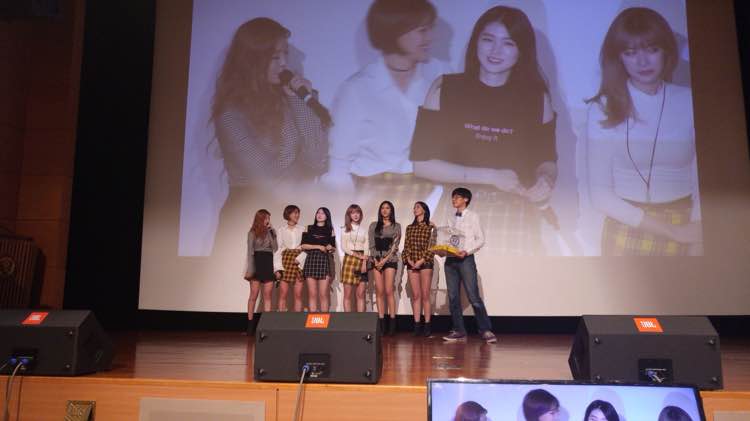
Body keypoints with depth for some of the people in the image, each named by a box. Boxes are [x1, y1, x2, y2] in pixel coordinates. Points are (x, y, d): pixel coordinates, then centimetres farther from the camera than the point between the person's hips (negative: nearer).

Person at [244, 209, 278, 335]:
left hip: (268, 264, 3)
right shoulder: (252, 232, 3)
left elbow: (275, 248, -2)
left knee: (268, 296, 1)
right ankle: (250, 324, 8)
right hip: (257, 264, -3)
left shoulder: (271, 232, 11)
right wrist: (250, 269, -10)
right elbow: (250, 252, -2)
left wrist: (271, 232, -4)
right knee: (254, 295, 0)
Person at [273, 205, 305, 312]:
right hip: (286, 260, 0)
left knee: (298, 294, -2)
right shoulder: (281, 230, 9)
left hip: (299, 261, 0)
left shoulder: (302, 230, 11)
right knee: (283, 294, -4)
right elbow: (278, 249, 4)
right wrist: (278, 268, -6)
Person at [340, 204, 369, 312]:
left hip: (362, 261, 1)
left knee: (361, 294, -1)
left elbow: (366, 248, 4)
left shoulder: (364, 230, 11)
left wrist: (364, 262, -10)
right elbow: (344, 247, 0)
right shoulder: (345, 229, 8)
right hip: (349, 259, -1)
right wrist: (358, 255, -11)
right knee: (347, 294, -4)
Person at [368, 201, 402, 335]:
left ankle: (392, 323, -8)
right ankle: (381, 324, 0)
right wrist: (375, 260, -5)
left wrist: (385, 260, -10)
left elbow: (395, 245, -1)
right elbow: (371, 244, 7)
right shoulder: (373, 226, 13)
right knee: (379, 292, -1)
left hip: (390, 260, -2)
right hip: (376, 260, 2)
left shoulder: (396, 226, 8)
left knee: (388, 291, -10)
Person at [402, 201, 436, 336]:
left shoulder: (430, 227, 2)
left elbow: (432, 247, -4)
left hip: (425, 263, -4)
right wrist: (408, 259, -5)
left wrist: (421, 260, -12)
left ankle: (427, 326, -1)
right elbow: (406, 246, 12)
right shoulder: (409, 227, 15)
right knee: (415, 295, 2)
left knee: (425, 295, -4)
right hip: (412, 264, 4)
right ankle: (417, 325, 4)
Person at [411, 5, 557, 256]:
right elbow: (422, 164, -4)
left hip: (515, 210, 1)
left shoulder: (537, 98, 7)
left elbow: (547, 159, 17)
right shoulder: (445, 88, 2)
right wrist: (491, 176, -9)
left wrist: (545, 181, -7)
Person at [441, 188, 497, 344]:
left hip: (465, 259, -5)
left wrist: (467, 251, -16)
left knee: (473, 296, -10)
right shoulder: (451, 220, 18)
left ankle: (485, 330, -2)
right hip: (450, 260, 6)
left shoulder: (472, 216, 3)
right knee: (453, 297, 3)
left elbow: (480, 239, -3)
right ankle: (459, 332, 10)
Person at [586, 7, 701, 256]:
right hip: (627, 231, -1)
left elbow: (701, 180, -5)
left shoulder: (690, 102, -6)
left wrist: (696, 243, -13)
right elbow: (600, 194, -10)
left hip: (684, 230, 1)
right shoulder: (603, 108, -9)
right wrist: (671, 231, -13)